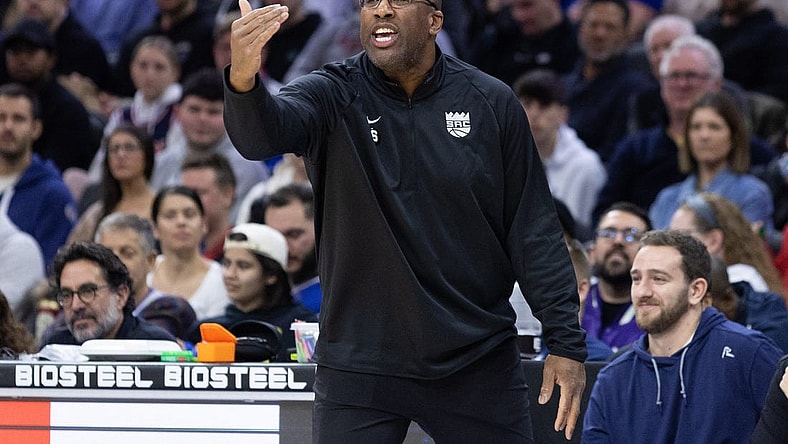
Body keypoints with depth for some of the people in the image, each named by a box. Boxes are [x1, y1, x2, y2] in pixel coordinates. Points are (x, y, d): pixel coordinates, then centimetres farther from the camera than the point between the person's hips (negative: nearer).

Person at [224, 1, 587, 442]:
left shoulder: (491, 103, 0)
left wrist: (566, 342, -1)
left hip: (481, 361, 1)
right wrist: (243, 79, -50)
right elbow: (263, 133, -27)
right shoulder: (333, 96, -5)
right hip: (361, 367, -1)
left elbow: (533, 230, 3)